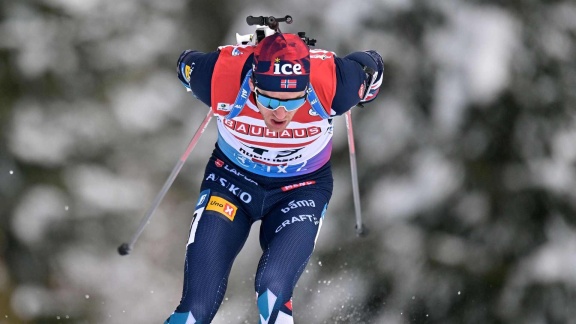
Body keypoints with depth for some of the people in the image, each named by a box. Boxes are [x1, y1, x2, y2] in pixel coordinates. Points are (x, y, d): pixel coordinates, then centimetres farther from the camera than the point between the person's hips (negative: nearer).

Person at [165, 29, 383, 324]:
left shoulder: (331, 83, -31)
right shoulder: (221, 77, -30)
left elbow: (371, 66, -7)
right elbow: (186, 63, -4)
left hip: (301, 188, 0)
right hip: (232, 178, 1)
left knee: (273, 291, -26)